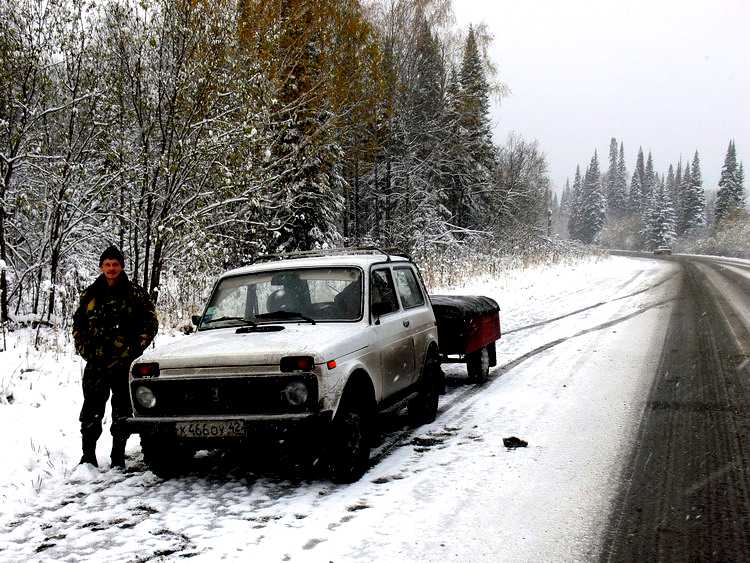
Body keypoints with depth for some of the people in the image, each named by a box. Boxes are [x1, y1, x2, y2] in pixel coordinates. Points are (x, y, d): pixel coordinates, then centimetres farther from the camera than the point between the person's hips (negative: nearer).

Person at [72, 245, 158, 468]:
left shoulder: (135, 293, 2)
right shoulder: (90, 294, 10)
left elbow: (151, 323, 2)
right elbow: (78, 325, 17)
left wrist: (135, 349, -6)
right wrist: (84, 349, 4)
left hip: (125, 362, -1)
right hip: (96, 363, 2)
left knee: (123, 411, 5)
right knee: (91, 410, -1)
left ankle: (118, 457, 15)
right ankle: (88, 456, 7)